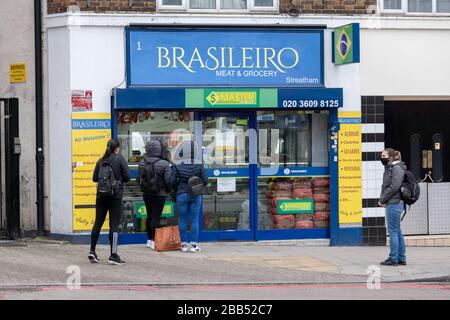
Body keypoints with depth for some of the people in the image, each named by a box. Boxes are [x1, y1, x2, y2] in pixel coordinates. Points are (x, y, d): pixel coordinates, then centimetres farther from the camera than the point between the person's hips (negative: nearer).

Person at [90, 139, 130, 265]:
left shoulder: (100, 161, 6)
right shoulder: (119, 159, -7)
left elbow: (94, 178, 8)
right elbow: (127, 177, -9)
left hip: (101, 196, 4)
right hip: (115, 196, -4)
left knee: (98, 223, 13)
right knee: (114, 225, -2)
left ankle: (92, 251, 16)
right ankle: (113, 256, -3)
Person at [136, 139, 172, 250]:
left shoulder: (142, 163, 0)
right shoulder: (164, 164, -16)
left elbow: (138, 180, 7)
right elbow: (168, 181, -16)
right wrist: (168, 190, 5)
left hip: (146, 194, 5)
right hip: (159, 194, -5)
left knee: (149, 216, 16)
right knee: (156, 217, -2)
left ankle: (149, 240, 25)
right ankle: (154, 241, -1)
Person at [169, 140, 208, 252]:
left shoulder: (176, 165, -8)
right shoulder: (199, 164, -5)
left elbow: (172, 181, -9)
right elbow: (205, 180, -5)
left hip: (182, 195, -1)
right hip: (196, 196, 1)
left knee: (183, 220, 8)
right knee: (194, 220, 6)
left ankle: (184, 244, 12)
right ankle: (194, 245, 5)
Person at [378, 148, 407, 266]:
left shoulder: (397, 168, -12)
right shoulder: (389, 168, 17)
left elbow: (394, 187, -20)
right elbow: (385, 186, 18)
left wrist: (382, 199, -13)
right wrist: (382, 199, 1)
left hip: (394, 203, -10)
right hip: (392, 203, 10)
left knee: (393, 231, -6)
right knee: (397, 231, 12)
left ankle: (394, 259, -3)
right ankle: (401, 258, 17)